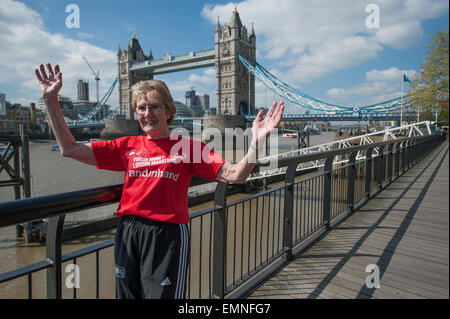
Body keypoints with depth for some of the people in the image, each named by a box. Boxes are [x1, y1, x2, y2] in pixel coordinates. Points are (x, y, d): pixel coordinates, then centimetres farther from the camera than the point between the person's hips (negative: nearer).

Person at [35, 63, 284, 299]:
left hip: (168, 235, -3)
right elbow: (70, 149, 8)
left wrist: (255, 143, -24)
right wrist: (51, 100, 5)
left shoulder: (188, 147, -1)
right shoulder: (128, 146, 7)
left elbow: (235, 175, -9)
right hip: (128, 233, 4)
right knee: (127, 293, 20)